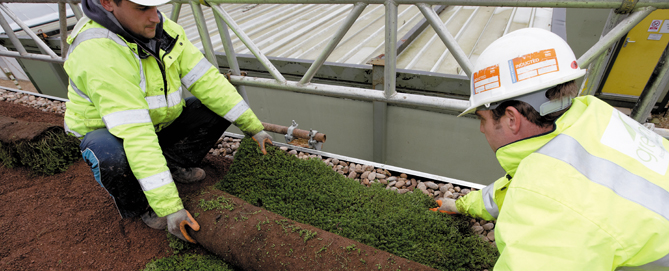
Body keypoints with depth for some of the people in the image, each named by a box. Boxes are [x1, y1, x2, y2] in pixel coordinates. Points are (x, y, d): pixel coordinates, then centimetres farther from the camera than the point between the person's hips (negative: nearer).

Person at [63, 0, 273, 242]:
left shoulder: (164, 30, -14)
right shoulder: (98, 53, -35)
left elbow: (206, 79, -13)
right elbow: (134, 134, -41)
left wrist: (253, 126, -14)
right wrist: (169, 207, -42)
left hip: (158, 124, 6)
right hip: (109, 134, -5)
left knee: (221, 105, -8)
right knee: (112, 156, -39)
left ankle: (173, 164, 6)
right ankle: (138, 208, -6)